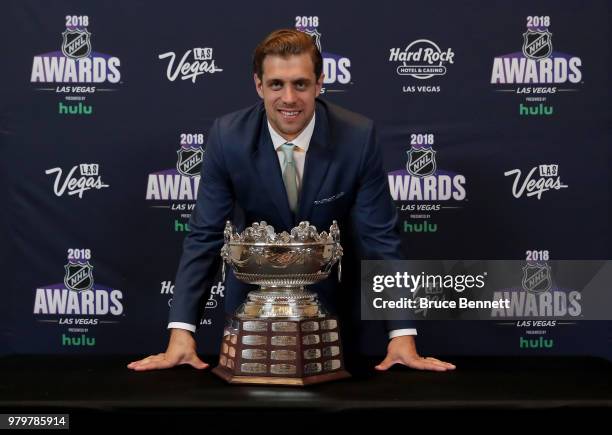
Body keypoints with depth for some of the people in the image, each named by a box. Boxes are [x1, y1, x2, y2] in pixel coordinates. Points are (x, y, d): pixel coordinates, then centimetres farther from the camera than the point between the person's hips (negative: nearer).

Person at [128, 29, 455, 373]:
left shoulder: (358, 136, -22)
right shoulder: (228, 137, -19)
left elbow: (380, 237, -19)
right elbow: (205, 237, -17)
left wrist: (402, 337, -25)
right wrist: (181, 334, -26)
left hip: (331, 294, 0)